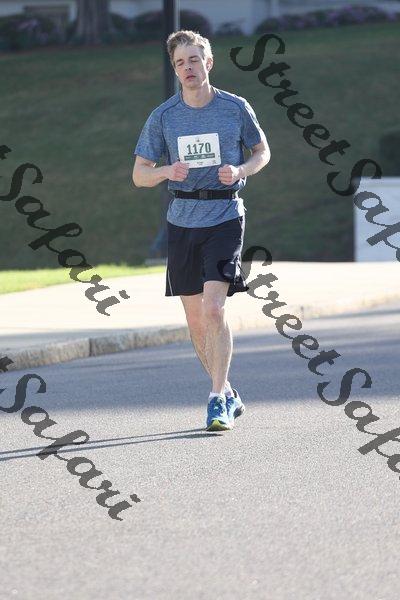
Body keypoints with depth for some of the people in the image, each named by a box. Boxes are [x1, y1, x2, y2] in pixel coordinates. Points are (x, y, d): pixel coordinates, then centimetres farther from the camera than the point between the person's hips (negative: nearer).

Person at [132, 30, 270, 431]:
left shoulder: (236, 108, -1)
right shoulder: (162, 117, 2)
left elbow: (262, 152, 13)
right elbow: (139, 175, 5)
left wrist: (240, 171, -9)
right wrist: (168, 171, -17)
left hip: (224, 217, -3)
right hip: (183, 220, 3)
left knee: (214, 309, -17)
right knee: (195, 319, 9)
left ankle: (218, 401, -13)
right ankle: (228, 394, 25)